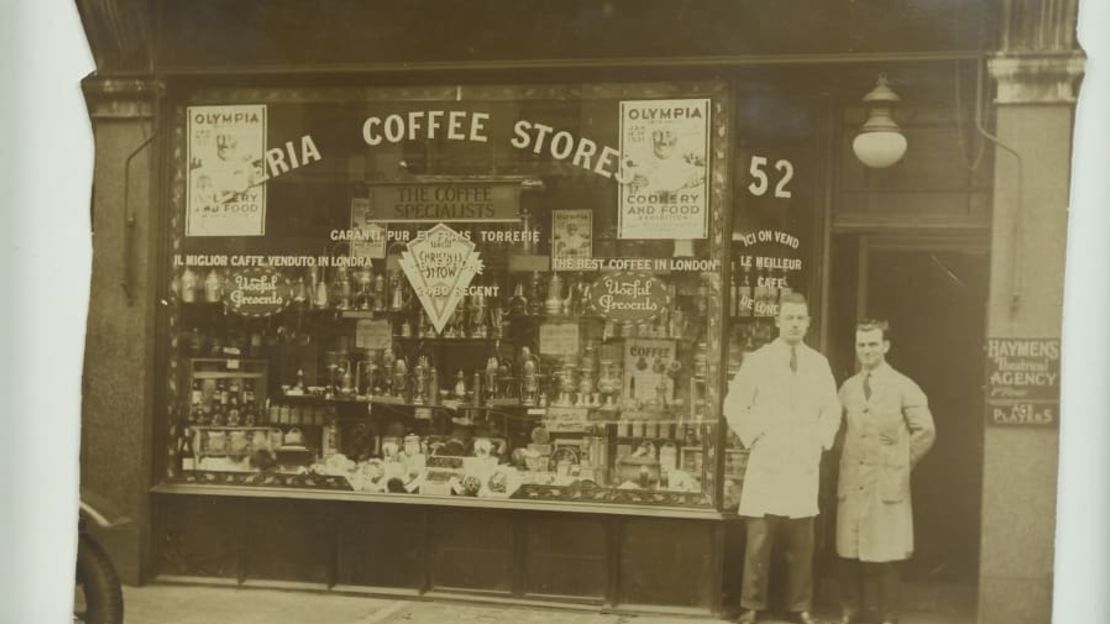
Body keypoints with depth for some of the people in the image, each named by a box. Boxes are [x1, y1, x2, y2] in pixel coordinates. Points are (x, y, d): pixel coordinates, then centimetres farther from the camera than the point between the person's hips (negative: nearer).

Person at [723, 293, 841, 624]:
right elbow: (734, 406, 2)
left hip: (804, 464, 2)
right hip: (767, 462, -2)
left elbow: (832, 409, 16)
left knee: (801, 542, 4)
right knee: (759, 540, -3)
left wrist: (820, 441, 3)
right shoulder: (757, 360, 1)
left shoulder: (819, 363, 9)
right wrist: (755, 438, -5)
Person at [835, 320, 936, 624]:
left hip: (887, 484, -4)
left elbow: (925, 431, -2)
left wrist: (902, 464, 1)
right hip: (851, 483, 4)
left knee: (884, 559, -1)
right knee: (848, 554, 6)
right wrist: (849, 460, 10)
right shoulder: (847, 388, 9)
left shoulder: (904, 387, -4)